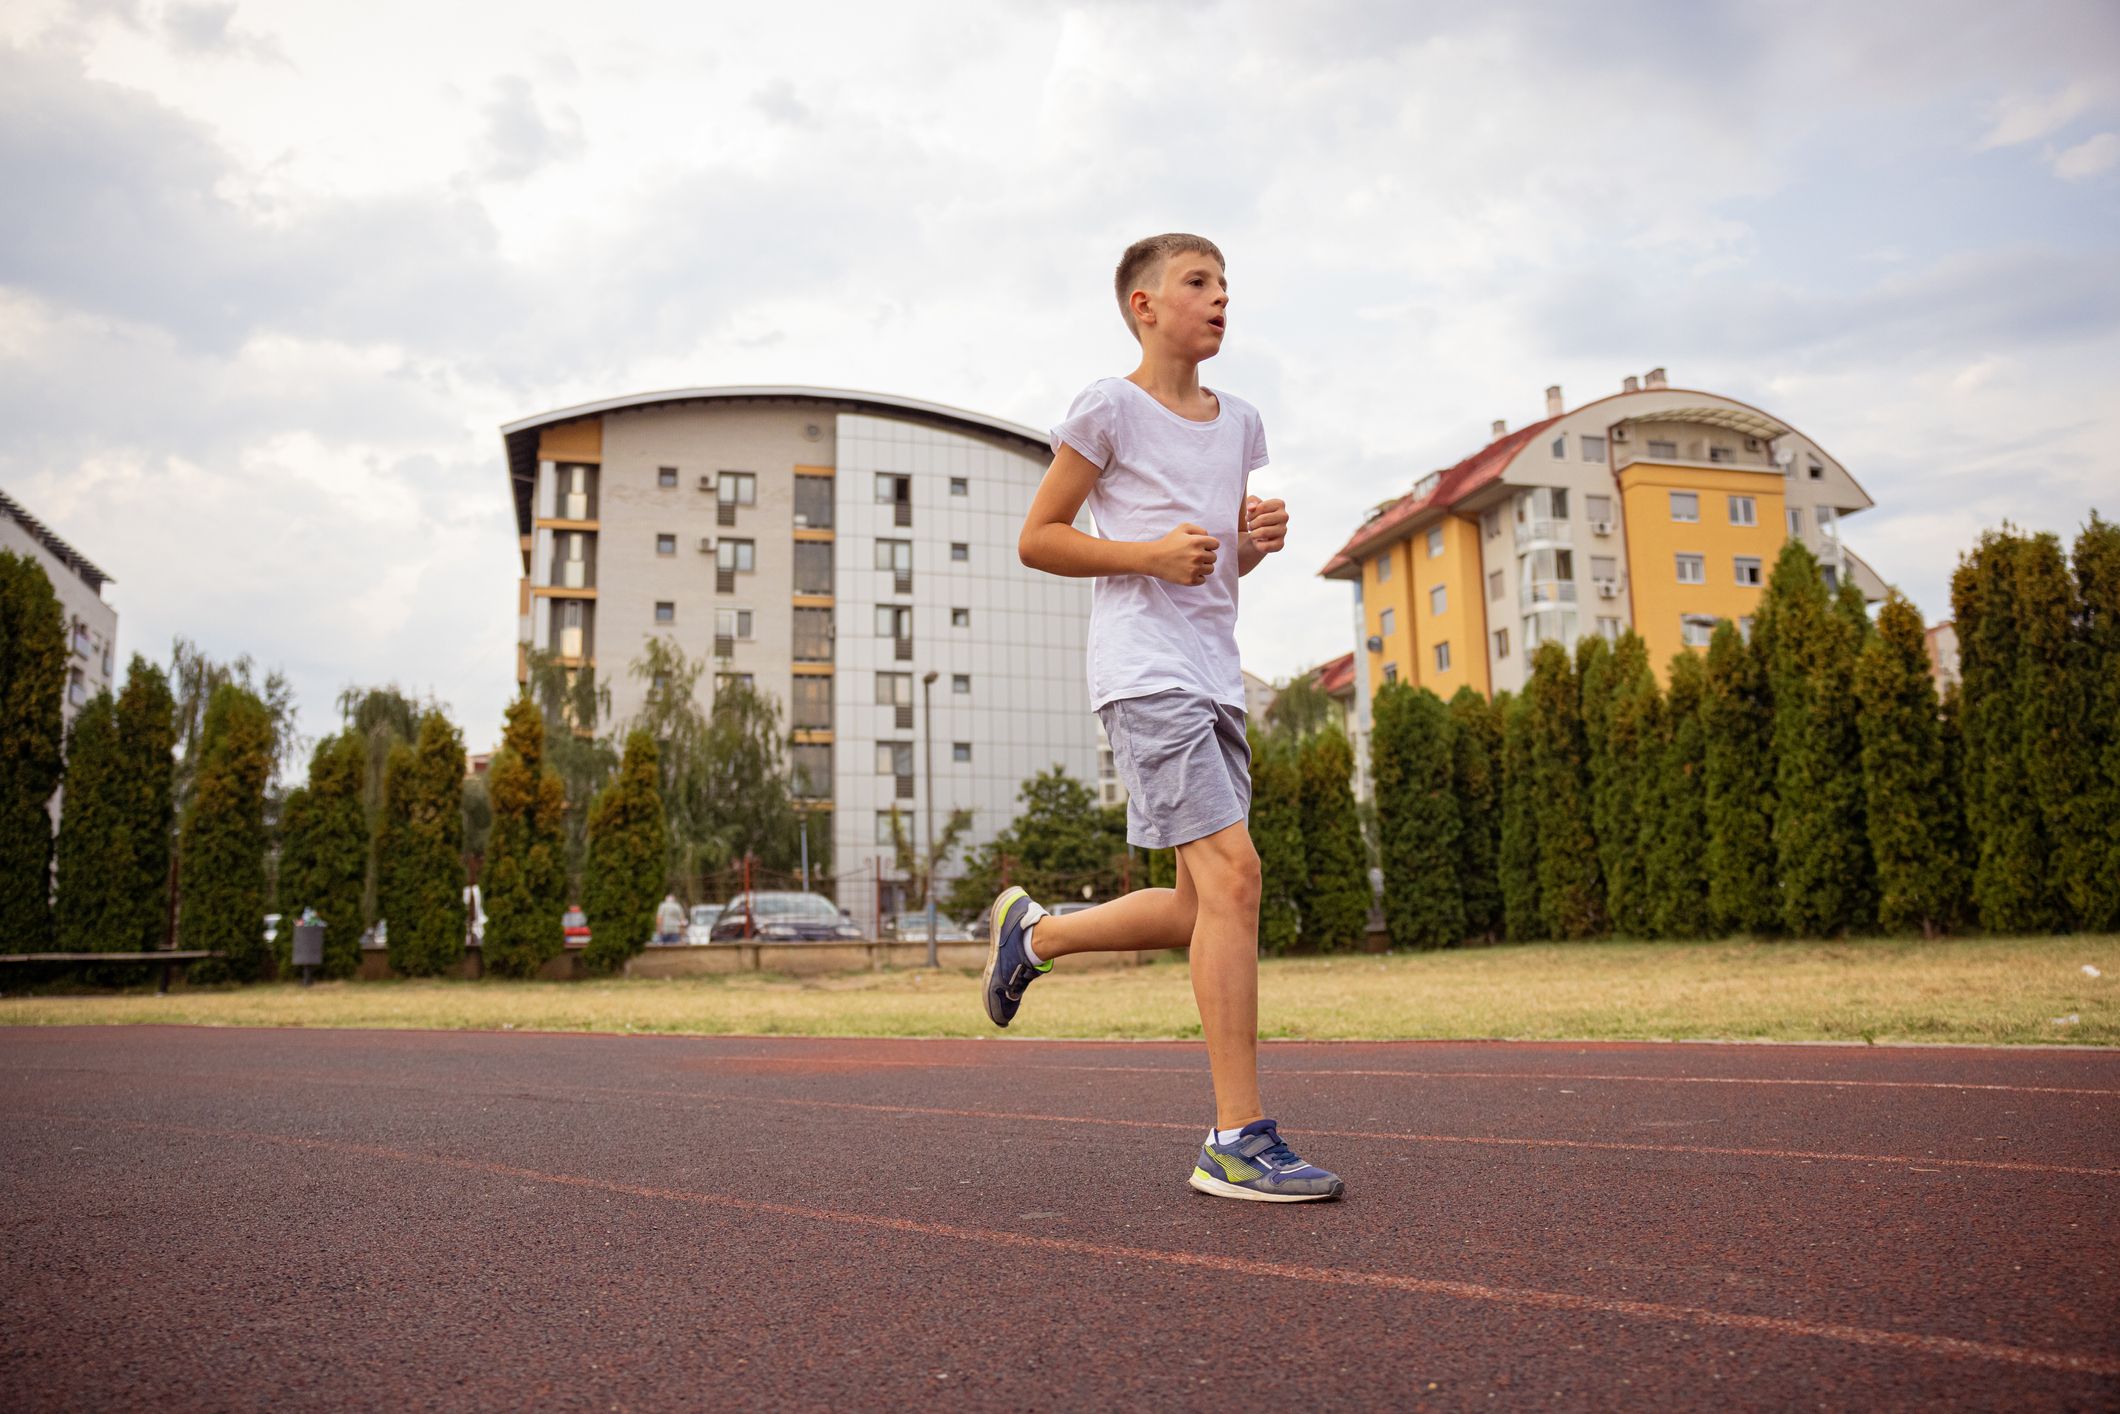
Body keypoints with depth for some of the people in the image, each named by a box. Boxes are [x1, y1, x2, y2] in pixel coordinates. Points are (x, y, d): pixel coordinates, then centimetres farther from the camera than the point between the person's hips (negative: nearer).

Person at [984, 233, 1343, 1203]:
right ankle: (1237, 1139, -11)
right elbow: (1037, 540, 0)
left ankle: (1031, 934, 30)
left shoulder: (1239, 423, 20)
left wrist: (1260, 539, 5)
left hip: (1215, 677, 8)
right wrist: (1150, 554, -12)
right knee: (1232, 872, -17)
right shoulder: (1110, 409, 0)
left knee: (1200, 910, 7)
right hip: (1144, 671, -8)